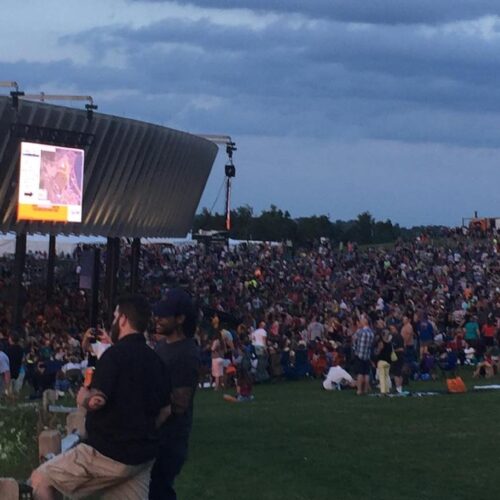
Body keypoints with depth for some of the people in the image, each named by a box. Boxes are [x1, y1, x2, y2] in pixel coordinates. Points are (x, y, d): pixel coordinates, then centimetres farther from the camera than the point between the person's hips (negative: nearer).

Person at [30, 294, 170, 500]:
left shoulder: (115, 353, -14)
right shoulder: (154, 359, 11)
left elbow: (97, 400, -23)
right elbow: (164, 409, 16)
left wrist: (84, 397, -1)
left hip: (109, 453, -8)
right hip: (143, 456, 8)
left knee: (40, 479, 7)